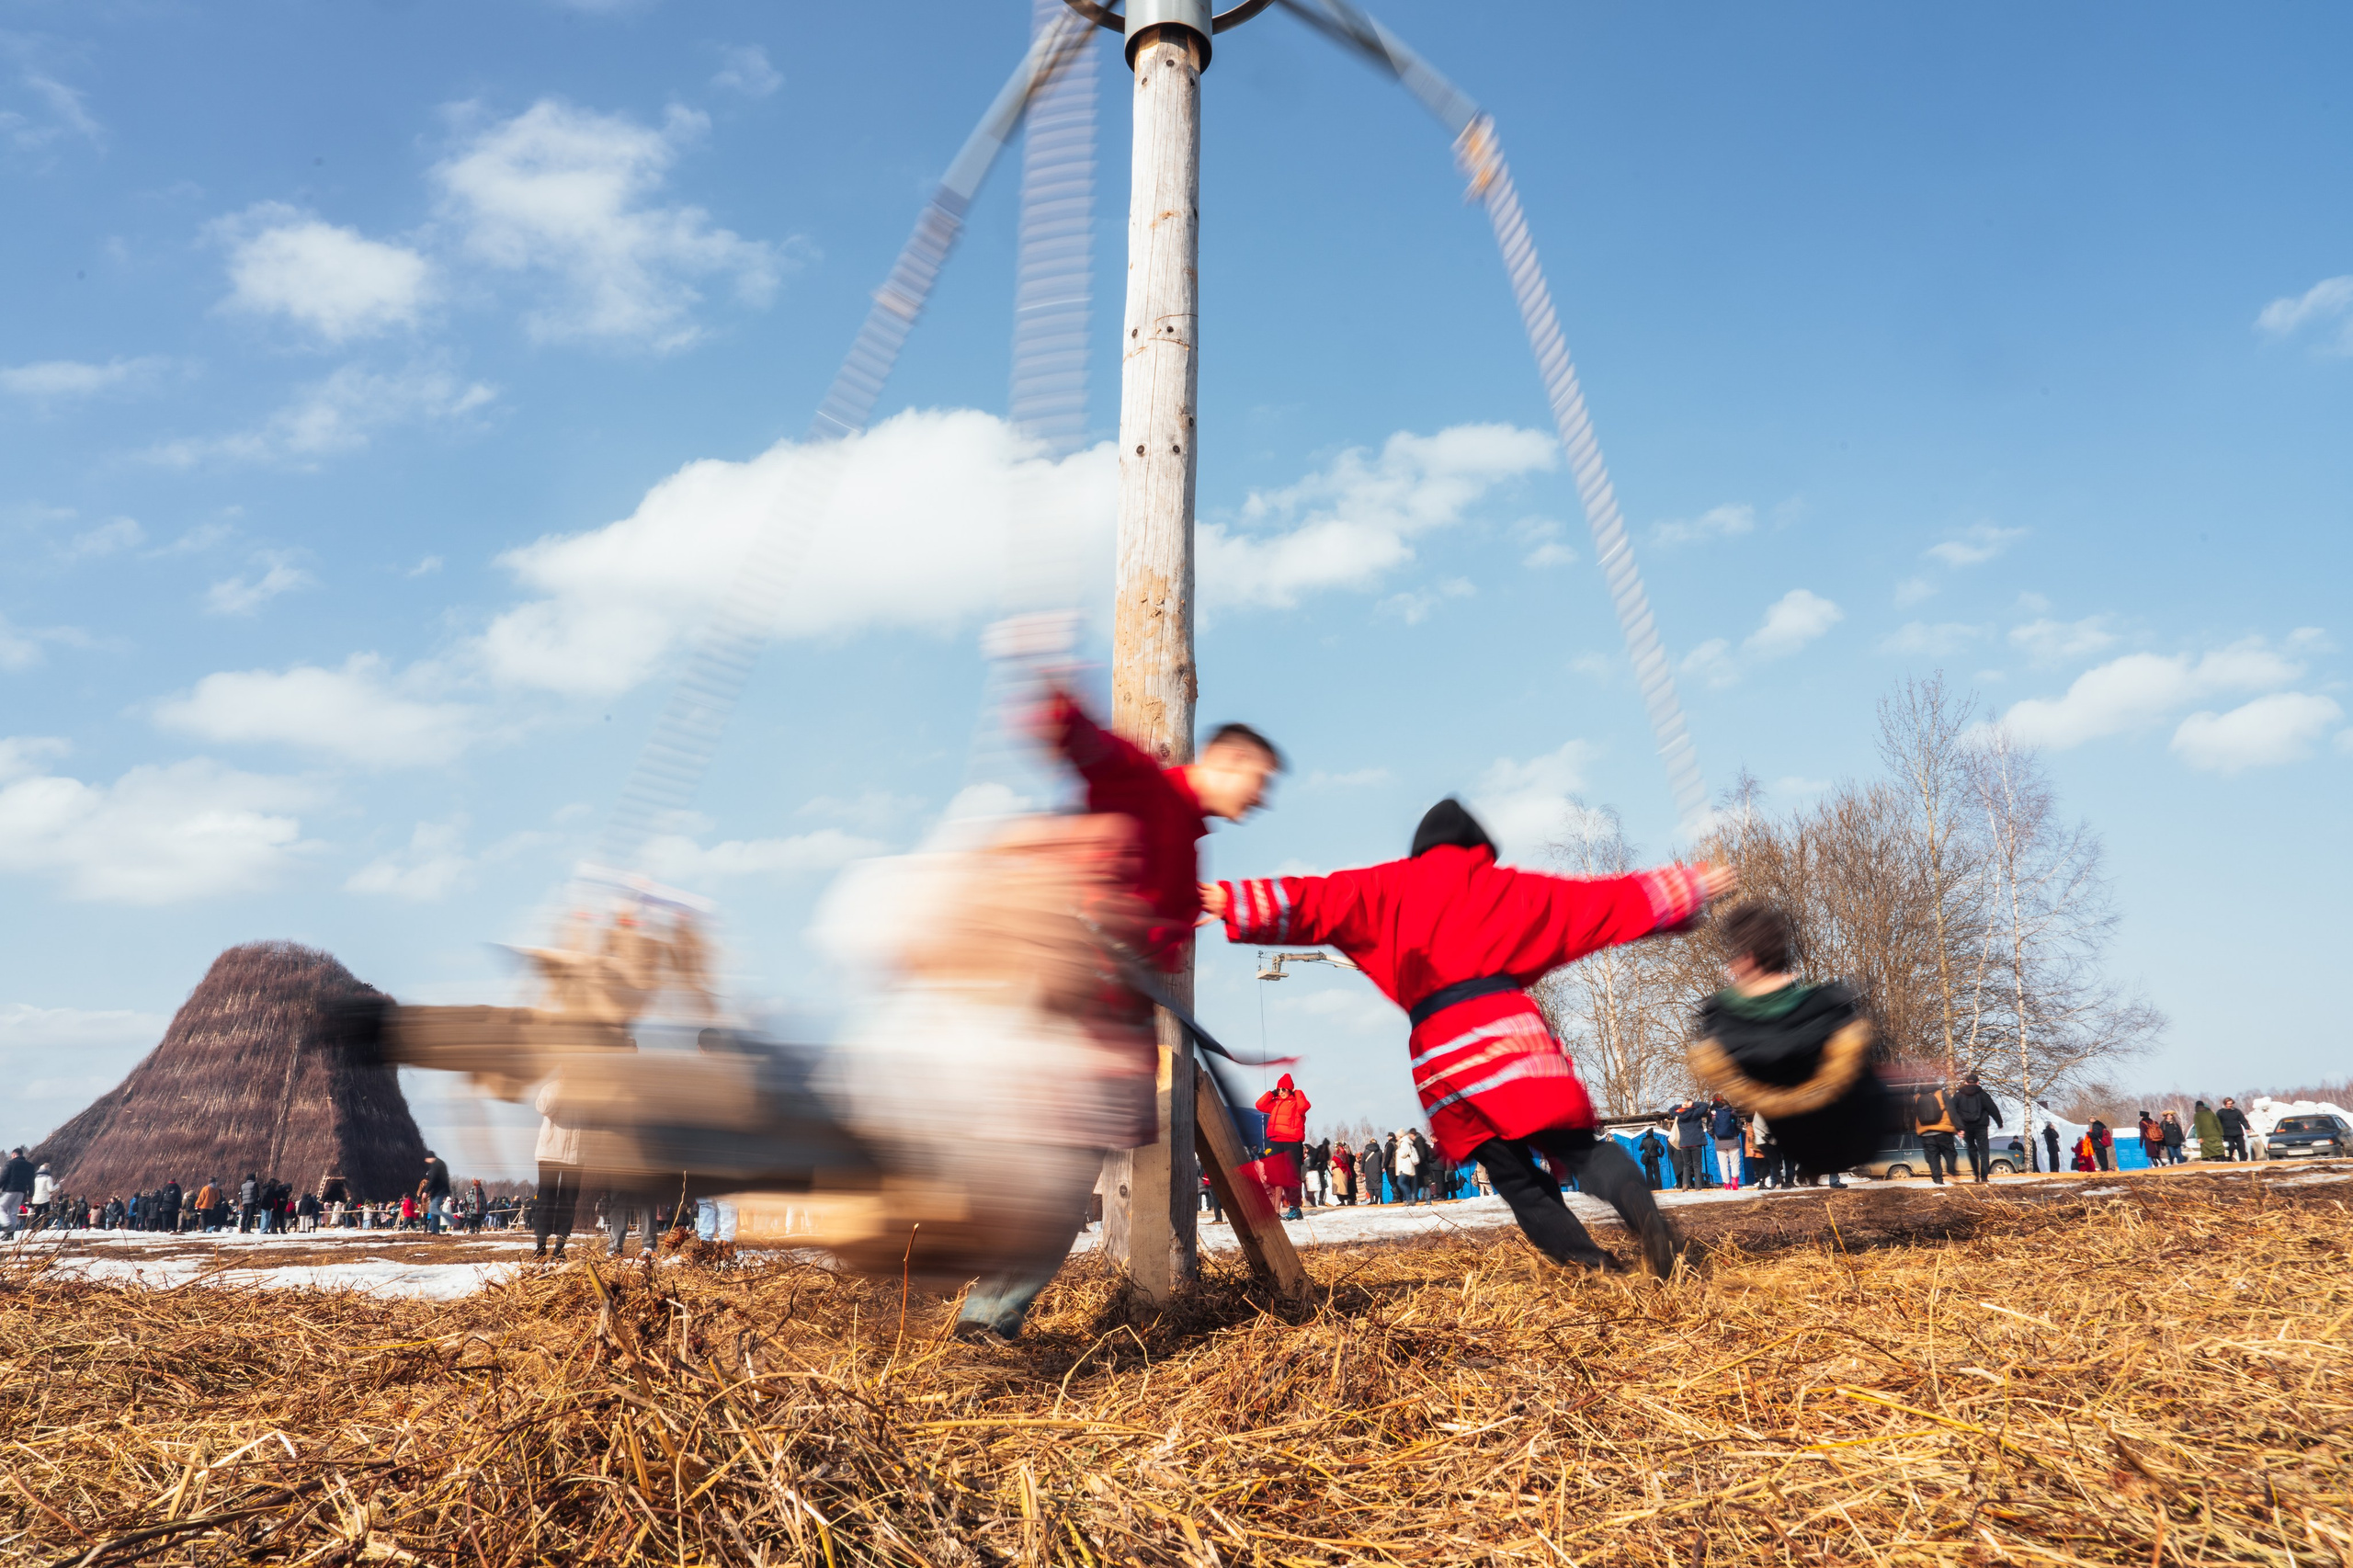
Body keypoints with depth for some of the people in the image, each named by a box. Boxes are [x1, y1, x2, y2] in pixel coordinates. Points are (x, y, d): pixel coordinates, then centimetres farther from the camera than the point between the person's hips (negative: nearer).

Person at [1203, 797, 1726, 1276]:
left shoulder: (1391, 886, 20)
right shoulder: (1508, 887, 21)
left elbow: (1313, 902, 12)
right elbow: (1606, 903, 24)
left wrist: (1227, 902, 13)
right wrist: (1689, 887, 33)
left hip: (1439, 1048, 1)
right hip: (1507, 1027, 0)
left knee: (1513, 1175, 11)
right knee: (1576, 1145, -2)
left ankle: (1584, 1261, 1)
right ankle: (1639, 1208, -30)